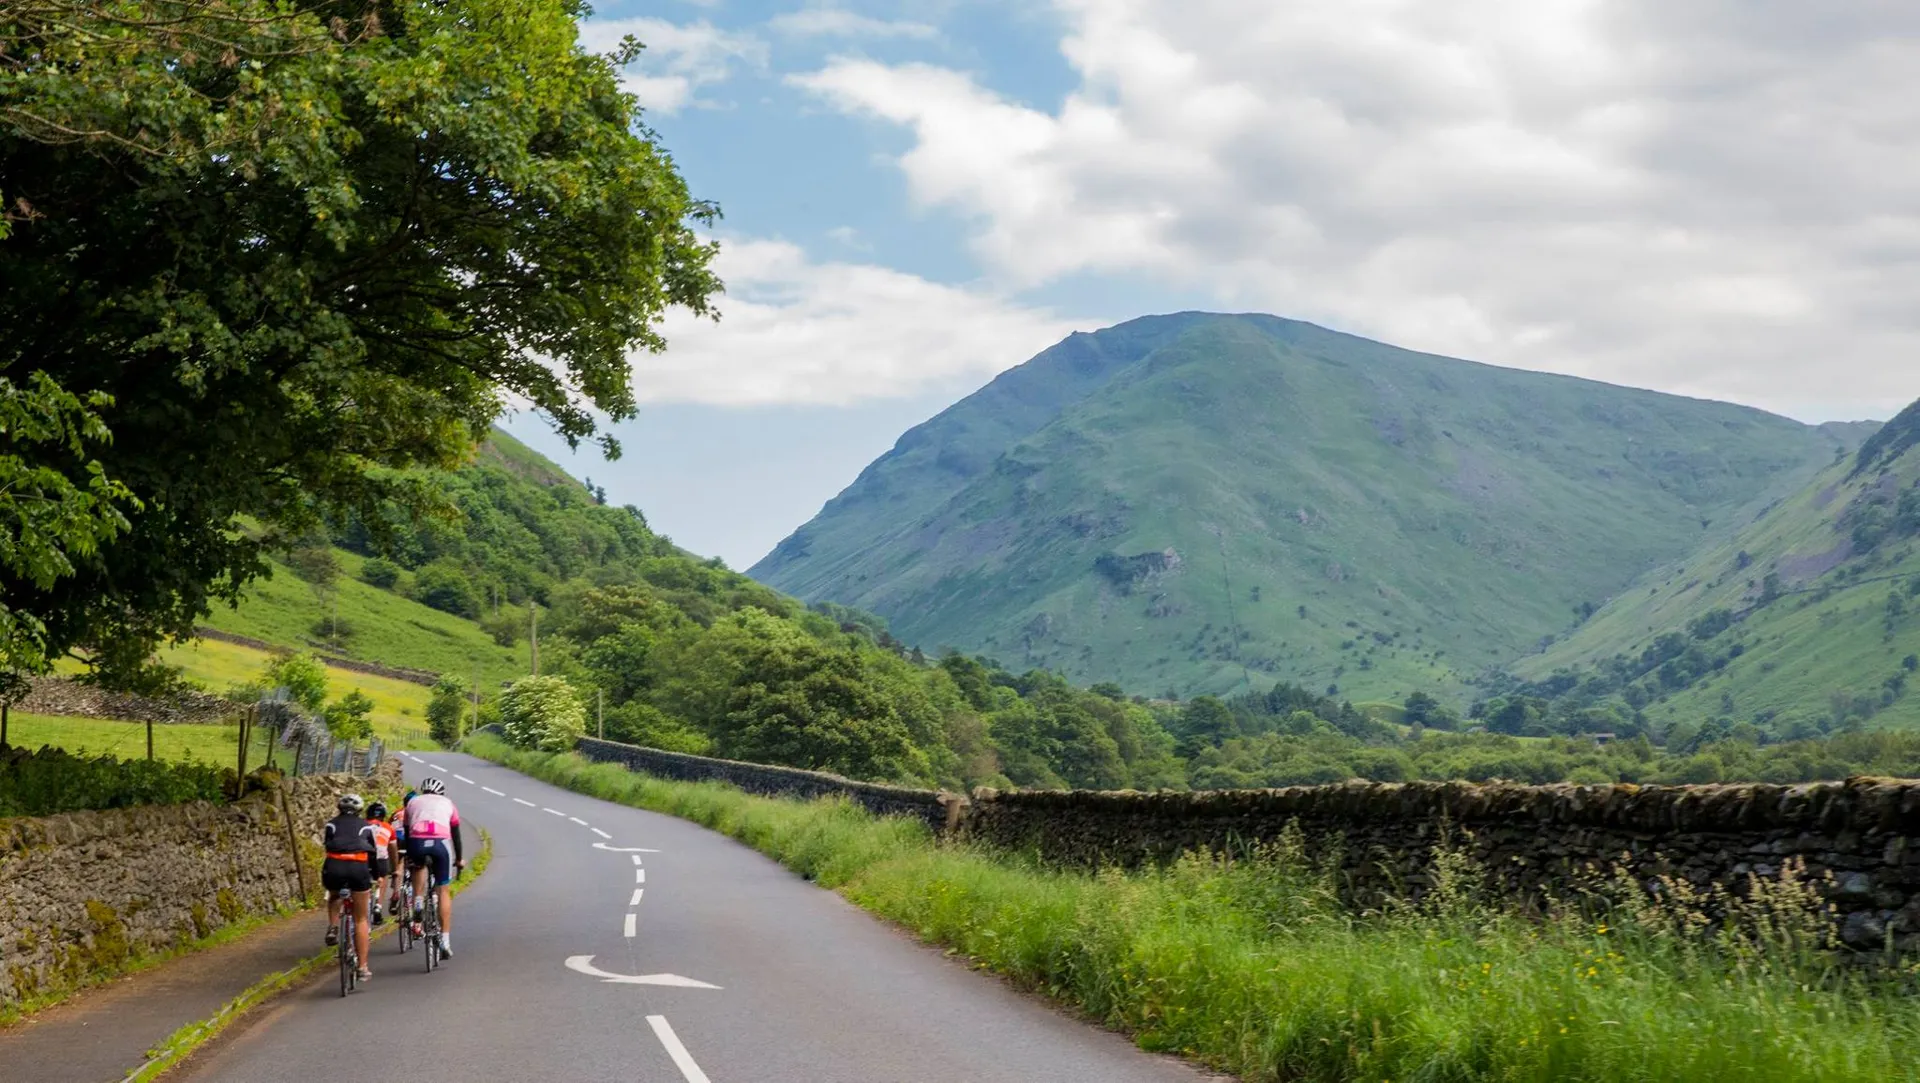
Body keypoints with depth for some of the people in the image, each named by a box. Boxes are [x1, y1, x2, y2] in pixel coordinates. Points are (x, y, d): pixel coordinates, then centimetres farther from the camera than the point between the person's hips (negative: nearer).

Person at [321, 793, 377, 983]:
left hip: (334, 867, 0)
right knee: (361, 919, 13)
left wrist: (323, 879, 26)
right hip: (359, 867, 0)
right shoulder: (366, 826, 22)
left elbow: (326, 848, 18)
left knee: (334, 896, 37)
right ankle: (363, 967, 10)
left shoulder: (332, 824, 22)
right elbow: (374, 853, 22)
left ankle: (333, 928, 10)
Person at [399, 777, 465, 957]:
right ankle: (445, 941, 4)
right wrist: (459, 859, 43)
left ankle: (418, 903, 14)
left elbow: (406, 833, 31)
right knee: (443, 891, 10)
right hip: (440, 843, -1)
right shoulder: (447, 803, 28)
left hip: (417, 843, 1)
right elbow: (456, 833, 32)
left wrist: (408, 857, 42)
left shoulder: (413, 803, 29)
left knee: (419, 865, 36)